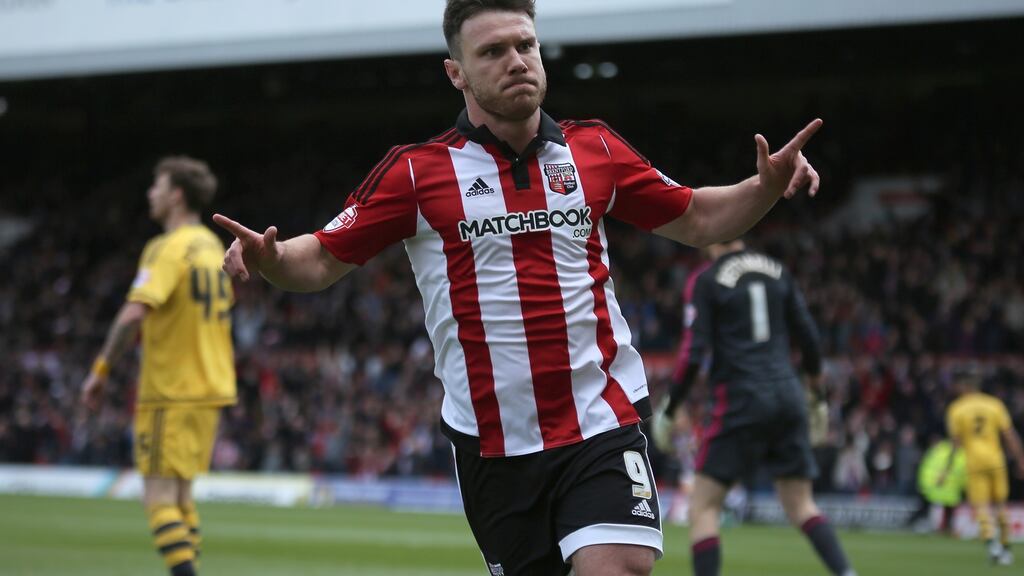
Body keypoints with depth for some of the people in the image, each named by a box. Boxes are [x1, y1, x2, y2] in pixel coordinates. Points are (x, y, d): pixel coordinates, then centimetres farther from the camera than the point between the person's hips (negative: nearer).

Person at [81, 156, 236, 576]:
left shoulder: (168, 249, -14)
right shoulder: (213, 245, 13)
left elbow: (135, 313, -25)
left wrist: (100, 371, -17)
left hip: (171, 393, -9)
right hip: (211, 388, 9)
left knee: (159, 498, -7)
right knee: (180, 494, 16)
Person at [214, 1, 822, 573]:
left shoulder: (597, 150, 7)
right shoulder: (417, 171, 1)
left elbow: (693, 219, 18)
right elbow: (323, 260, 4)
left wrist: (766, 187, 1)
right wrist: (269, 257, -18)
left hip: (603, 423, 0)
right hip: (491, 442, 0)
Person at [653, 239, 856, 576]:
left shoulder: (705, 280, -4)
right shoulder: (777, 271, 9)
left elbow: (694, 353, -10)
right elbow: (808, 336, 10)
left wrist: (669, 408, -1)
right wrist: (816, 387, 24)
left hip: (742, 400, -5)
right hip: (788, 395, 5)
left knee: (703, 506, 4)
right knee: (800, 504, 13)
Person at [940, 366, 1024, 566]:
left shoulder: (955, 409, -1)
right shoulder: (995, 404, 4)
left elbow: (956, 442, -5)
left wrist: (948, 470, -1)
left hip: (973, 461, -2)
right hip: (996, 459, 2)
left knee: (980, 505, -3)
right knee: (1000, 503, 13)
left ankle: (991, 541, -25)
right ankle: (1005, 548, 16)